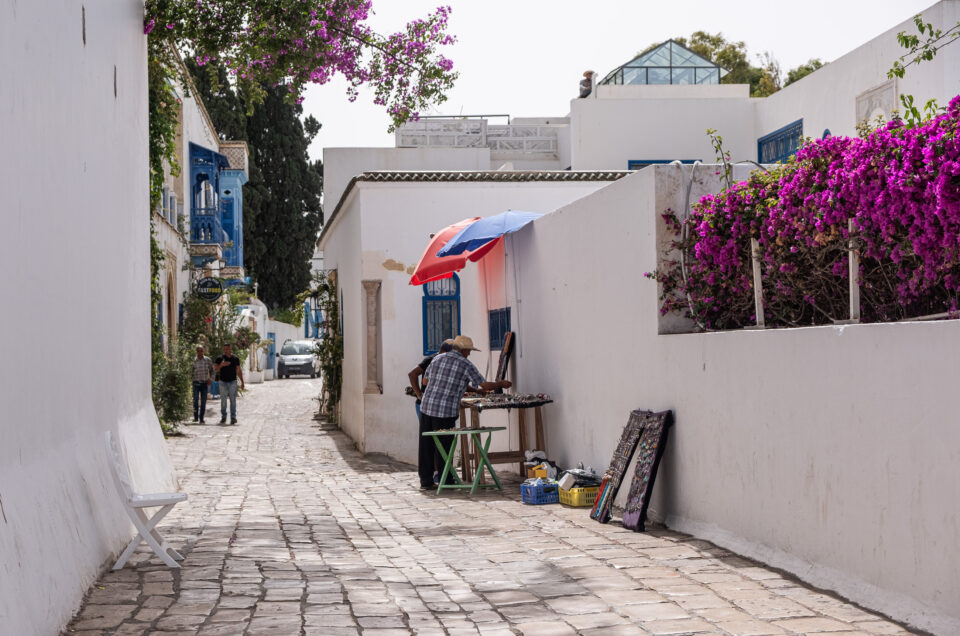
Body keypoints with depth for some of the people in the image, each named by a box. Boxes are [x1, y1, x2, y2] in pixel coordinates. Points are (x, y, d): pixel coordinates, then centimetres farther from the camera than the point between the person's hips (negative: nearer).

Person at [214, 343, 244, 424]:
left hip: (233, 382, 0)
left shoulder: (235, 359, 5)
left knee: (233, 400, -5)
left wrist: (242, 382, 9)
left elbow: (239, 371, 11)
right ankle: (223, 417, 13)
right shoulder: (220, 358, 0)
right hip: (223, 382, 0)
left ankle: (233, 417, -4)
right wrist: (221, 365, -25)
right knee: (223, 400, 3)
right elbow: (215, 368, -5)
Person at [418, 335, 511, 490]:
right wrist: (501, 384, 14)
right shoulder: (466, 365, -3)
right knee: (444, 447, 5)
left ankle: (425, 481, 13)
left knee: (426, 446, 9)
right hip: (446, 411, -4)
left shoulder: (438, 359, 11)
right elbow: (485, 386, -5)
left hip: (427, 407, 4)